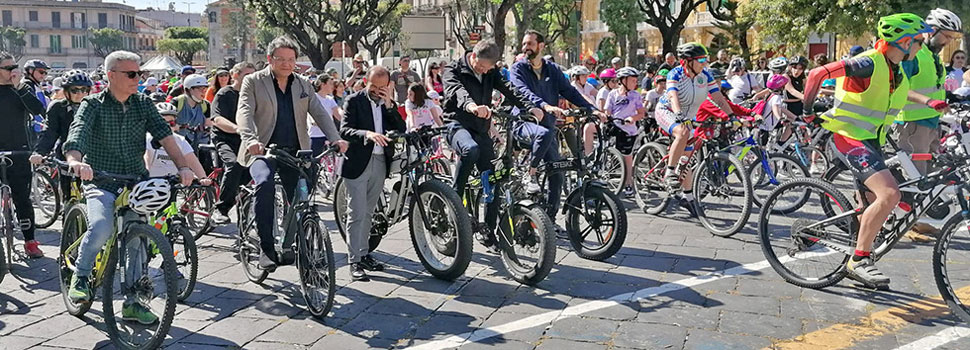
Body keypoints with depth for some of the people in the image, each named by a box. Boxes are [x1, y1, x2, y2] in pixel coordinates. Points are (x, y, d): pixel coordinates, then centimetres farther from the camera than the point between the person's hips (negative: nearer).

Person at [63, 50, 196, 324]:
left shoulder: (142, 104, 5)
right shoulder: (93, 105, -6)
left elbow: (164, 134, -7)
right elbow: (76, 135, -23)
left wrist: (182, 166, -22)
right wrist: (75, 161, -45)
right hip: (101, 181, -4)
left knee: (137, 240, 2)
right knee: (101, 226, -29)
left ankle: (132, 303, 15)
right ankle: (80, 276, 0)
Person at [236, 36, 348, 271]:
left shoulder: (303, 85, 14)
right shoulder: (253, 82, 2)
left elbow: (319, 113, 6)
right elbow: (244, 112, -11)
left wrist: (335, 138, -12)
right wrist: (251, 139, -32)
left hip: (295, 152, 4)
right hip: (263, 149, -4)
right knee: (265, 184, -32)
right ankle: (267, 249, -26)